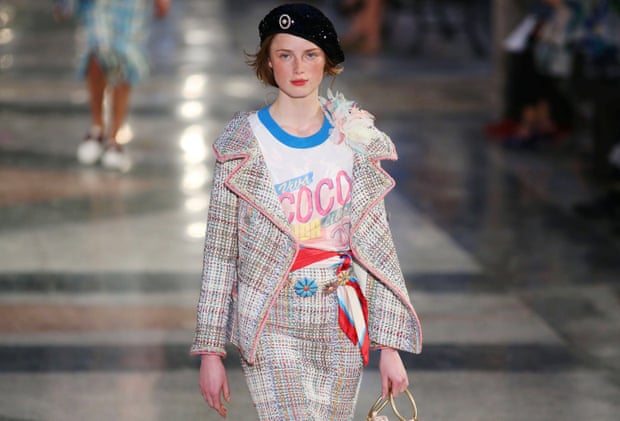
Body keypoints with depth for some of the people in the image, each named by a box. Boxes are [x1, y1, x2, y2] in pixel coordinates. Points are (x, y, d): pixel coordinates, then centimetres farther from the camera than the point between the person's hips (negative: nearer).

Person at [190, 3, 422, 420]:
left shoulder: (355, 139, 4)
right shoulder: (244, 145, -3)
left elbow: (378, 246, 5)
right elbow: (219, 253, 0)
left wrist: (390, 343, 1)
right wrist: (210, 349, -2)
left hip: (342, 329, 3)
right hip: (272, 330, -3)